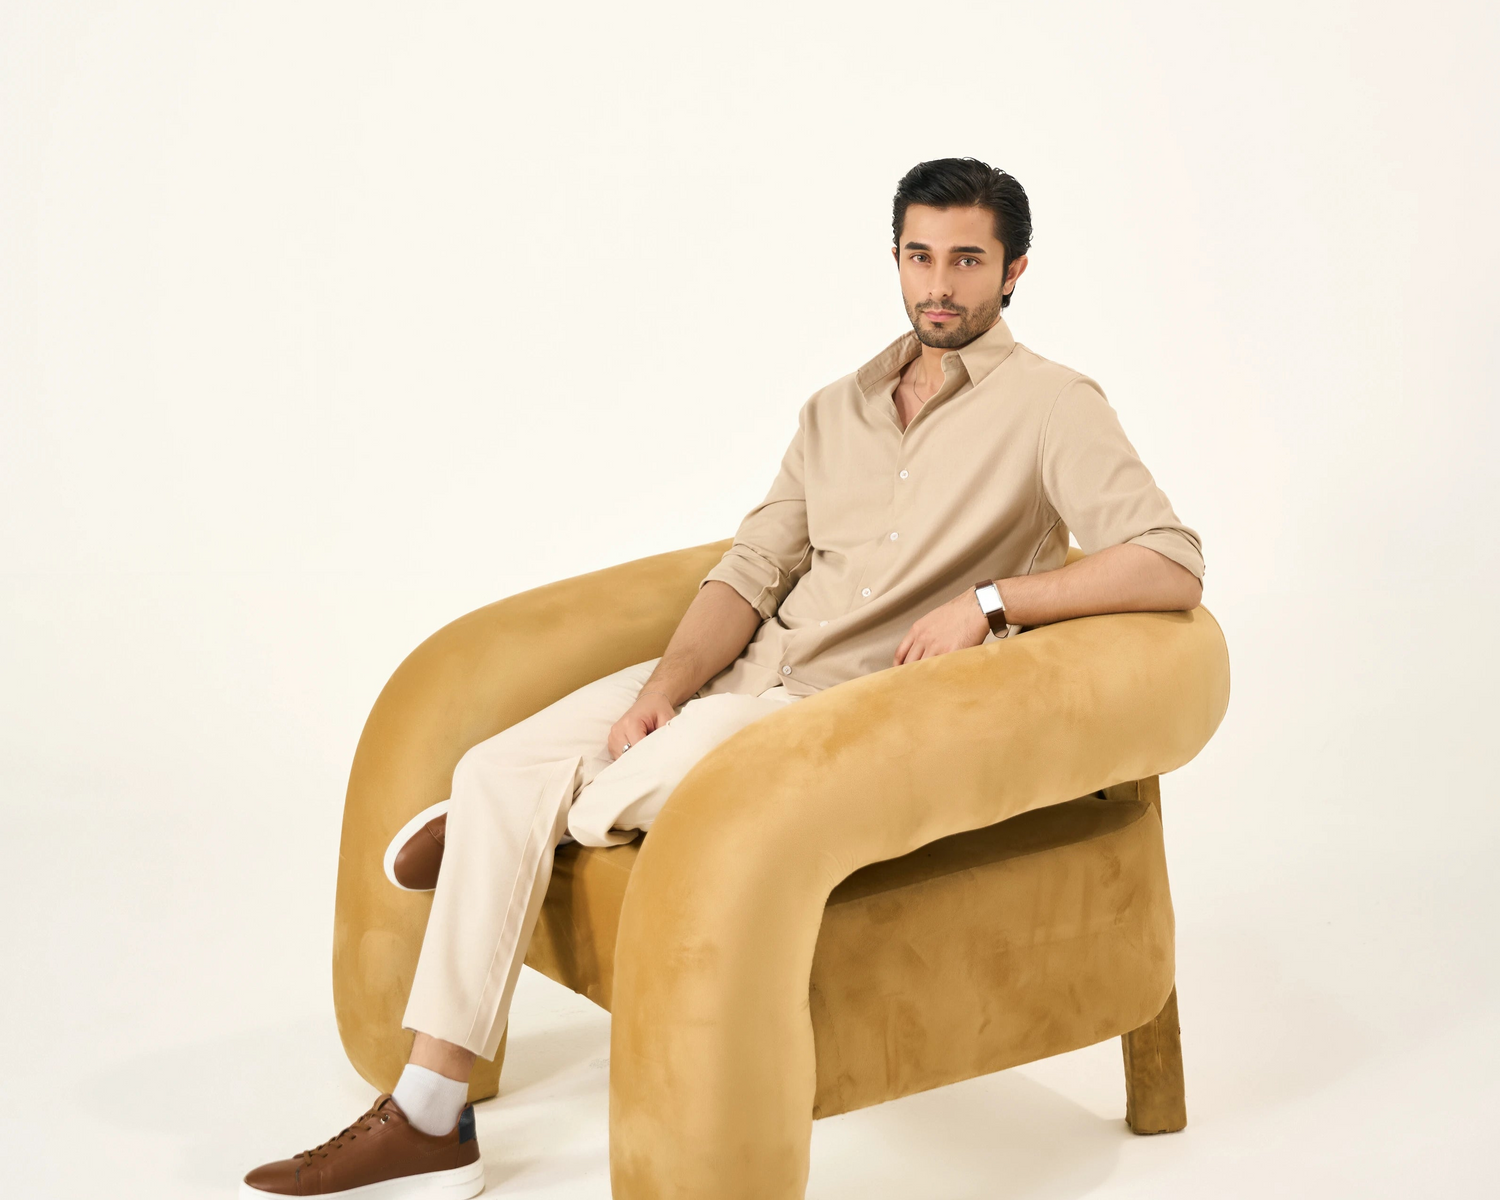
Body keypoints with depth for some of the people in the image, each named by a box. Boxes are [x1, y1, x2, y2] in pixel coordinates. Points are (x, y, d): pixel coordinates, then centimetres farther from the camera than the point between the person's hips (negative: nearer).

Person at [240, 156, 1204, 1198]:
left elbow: (1173, 567, -14)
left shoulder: (1050, 406, -3)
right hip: (747, 673, 6)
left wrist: (990, 599, -20)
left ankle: (562, 824, 5)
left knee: (683, 760, -33)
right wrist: (664, 683, -9)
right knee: (499, 770, -12)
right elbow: (751, 570, 8)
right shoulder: (837, 410, 16)